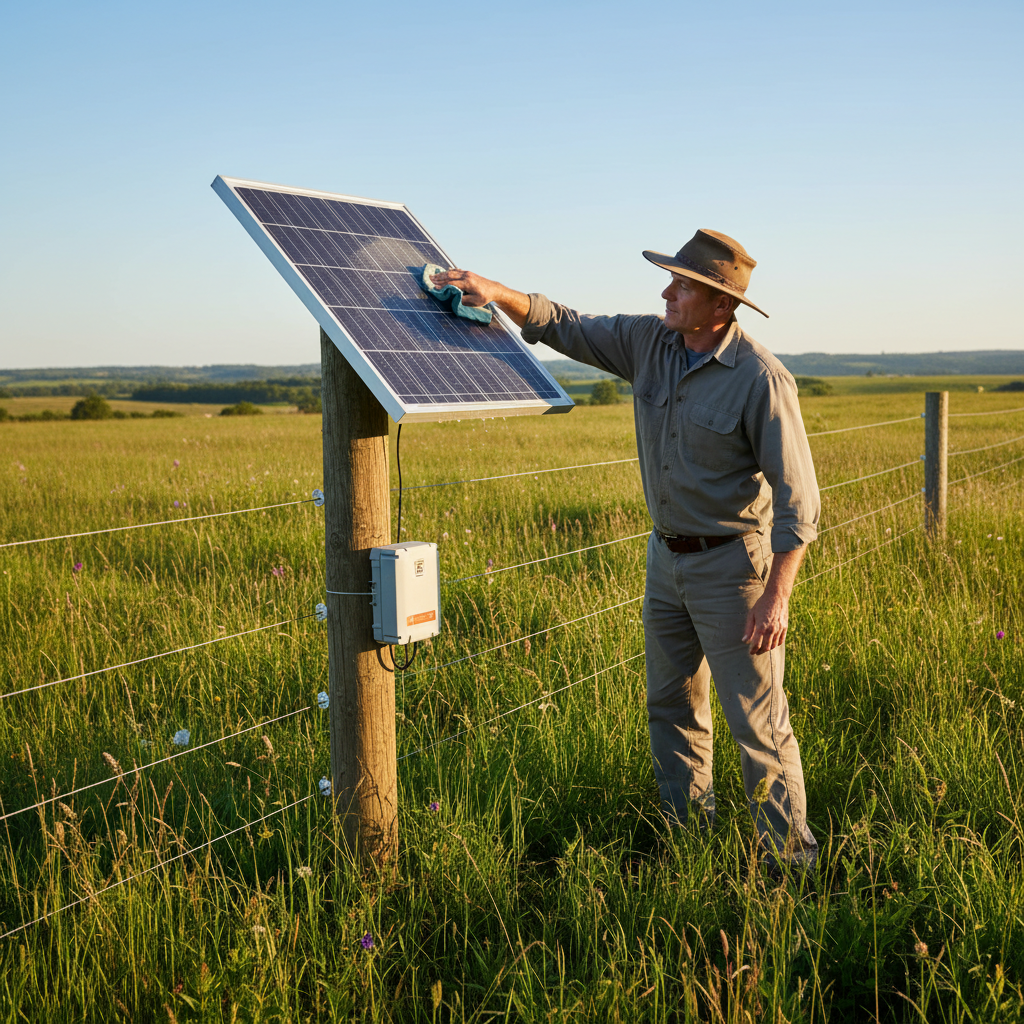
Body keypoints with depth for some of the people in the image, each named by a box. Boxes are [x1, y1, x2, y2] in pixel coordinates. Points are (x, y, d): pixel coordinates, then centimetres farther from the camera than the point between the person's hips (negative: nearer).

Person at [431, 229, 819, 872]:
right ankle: (687, 835, 31)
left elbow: (797, 497, -21)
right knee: (672, 705, 16)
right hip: (667, 555, 8)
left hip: (733, 562, -7)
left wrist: (775, 596, -28)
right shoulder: (649, 343, -1)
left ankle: (790, 858, 9)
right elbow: (563, 328, 10)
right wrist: (497, 293, -7)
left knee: (757, 720, -3)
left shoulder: (761, 379, -21)